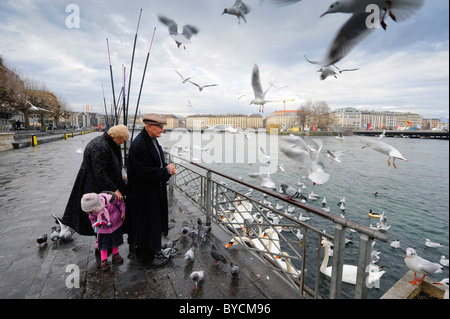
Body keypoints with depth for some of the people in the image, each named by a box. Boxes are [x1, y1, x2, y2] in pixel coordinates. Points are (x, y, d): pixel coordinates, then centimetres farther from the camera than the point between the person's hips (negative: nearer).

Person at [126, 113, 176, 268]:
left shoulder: (152, 139, 5)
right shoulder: (139, 145, -25)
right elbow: (144, 172, -27)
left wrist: (167, 168, -4)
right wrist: (166, 171, -19)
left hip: (155, 189, 10)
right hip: (143, 193, -9)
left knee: (153, 222, 21)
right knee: (147, 223, 7)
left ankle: (142, 249, 42)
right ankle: (147, 256, 27)